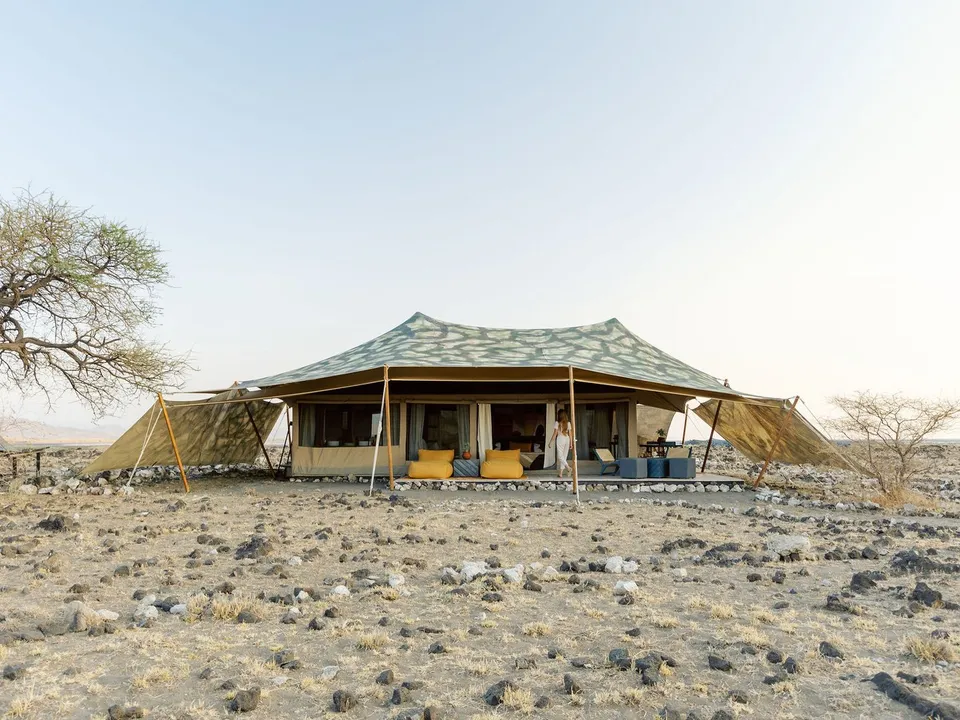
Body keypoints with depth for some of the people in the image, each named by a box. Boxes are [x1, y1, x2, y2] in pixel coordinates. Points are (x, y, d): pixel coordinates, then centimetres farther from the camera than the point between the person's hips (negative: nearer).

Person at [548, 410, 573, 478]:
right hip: (567, 439, 4)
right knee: (564, 456, 8)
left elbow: (555, 434, -7)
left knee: (560, 456, 0)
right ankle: (561, 473, 8)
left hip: (560, 439, -4)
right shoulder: (568, 423, 5)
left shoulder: (557, 423, -6)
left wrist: (551, 443, -1)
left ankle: (568, 468, -19)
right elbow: (570, 434, 5)